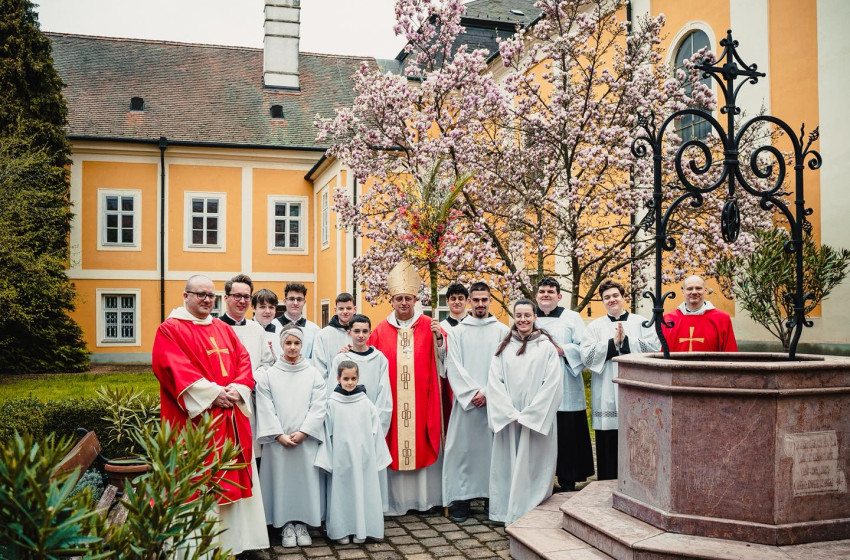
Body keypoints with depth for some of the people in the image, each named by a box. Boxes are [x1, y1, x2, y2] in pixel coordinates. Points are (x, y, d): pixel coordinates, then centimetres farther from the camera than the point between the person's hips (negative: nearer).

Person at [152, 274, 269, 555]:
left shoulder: (225, 330, 17)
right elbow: (175, 370, -14)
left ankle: (232, 540, 22)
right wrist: (213, 394, -19)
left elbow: (244, 362, 10)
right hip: (195, 419, -6)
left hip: (231, 420, 6)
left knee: (231, 479, 11)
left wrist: (236, 389, -10)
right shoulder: (170, 330, -2)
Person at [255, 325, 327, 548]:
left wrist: (303, 432, -12)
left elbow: (319, 406, -2)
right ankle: (286, 525, 13)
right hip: (278, 441, 0)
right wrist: (279, 435, -11)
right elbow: (265, 409, -2)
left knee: (306, 479, 2)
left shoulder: (314, 374, 4)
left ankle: (302, 523, 14)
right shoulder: (268, 375, 4)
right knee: (281, 479, 2)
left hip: (307, 439, 0)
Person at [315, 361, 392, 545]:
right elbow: (327, 433, 0)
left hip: (363, 457, 1)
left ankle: (361, 529, 18)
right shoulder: (332, 403, -2)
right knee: (341, 491, 4)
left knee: (363, 491, 5)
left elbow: (375, 431, 5)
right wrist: (326, 459, -2)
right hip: (341, 458, -1)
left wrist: (378, 457, 3)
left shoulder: (366, 403, 1)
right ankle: (341, 530, 16)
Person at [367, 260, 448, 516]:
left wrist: (439, 336, -20)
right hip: (391, 400, 1)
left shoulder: (429, 326, 2)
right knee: (393, 446, 4)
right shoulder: (380, 330, 6)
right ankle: (396, 499, 15)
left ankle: (426, 497, 18)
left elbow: (444, 358, -5)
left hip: (422, 399, -1)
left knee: (424, 444, 5)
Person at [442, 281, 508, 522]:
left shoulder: (502, 331, 7)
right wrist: (473, 392, -10)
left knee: (492, 447, 3)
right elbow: (453, 367, 0)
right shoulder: (458, 332, 7)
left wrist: (488, 393, -9)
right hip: (466, 400, 0)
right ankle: (461, 499, 7)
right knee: (462, 447, 0)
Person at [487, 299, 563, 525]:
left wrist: (529, 414, -12)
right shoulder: (504, 347, 7)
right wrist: (511, 413, -10)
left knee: (533, 464, 1)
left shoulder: (546, 346, 0)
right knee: (509, 464, 5)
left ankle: (532, 512, 11)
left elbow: (552, 382, -7)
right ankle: (509, 511, 13)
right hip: (508, 419, 2)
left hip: (538, 419, -2)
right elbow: (494, 381, 1)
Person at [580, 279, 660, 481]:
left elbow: (654, 347, -5)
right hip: (607, 397, 0)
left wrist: (625, 340, -10)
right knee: (609, 445, 2)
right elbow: (587, 356, -3)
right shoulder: (595, 327, 11)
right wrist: (613, 342, -10)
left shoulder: (640, 323, 10)